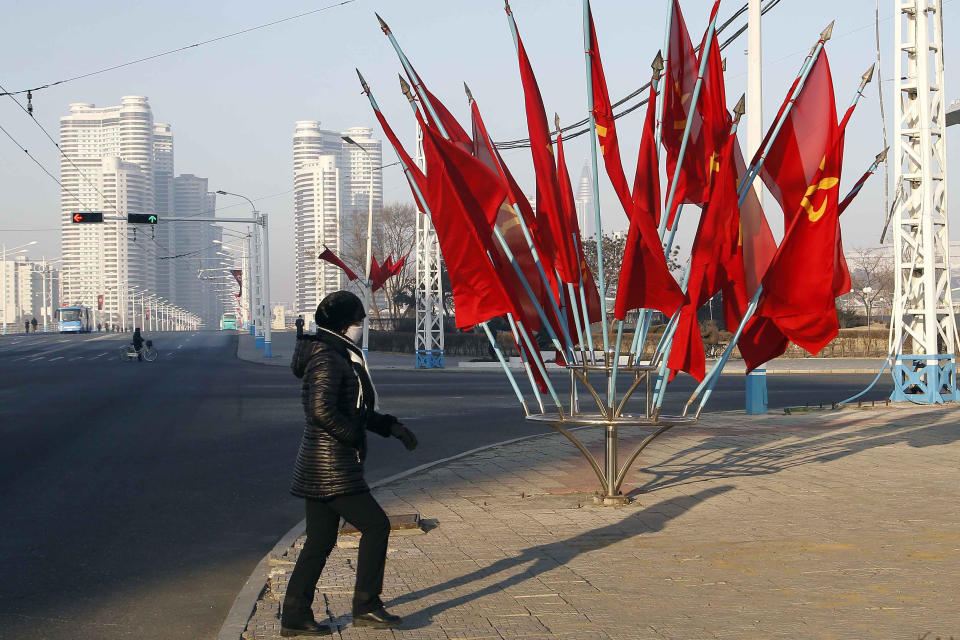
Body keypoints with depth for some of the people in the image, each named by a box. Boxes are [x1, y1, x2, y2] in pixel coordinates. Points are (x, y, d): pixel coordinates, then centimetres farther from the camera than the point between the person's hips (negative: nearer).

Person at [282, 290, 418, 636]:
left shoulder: (339, 356, 18)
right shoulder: (328, 360, -15)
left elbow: (355, 410, 26)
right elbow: (322, 410, -27)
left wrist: (392, 427, 19)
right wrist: (354, 438, -16)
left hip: (319, 465, 10)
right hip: (332, 467, -10)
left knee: (320, 541, 11)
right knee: (375, 524, -4)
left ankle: (294, 617, 13)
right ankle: (365, 606, 2)